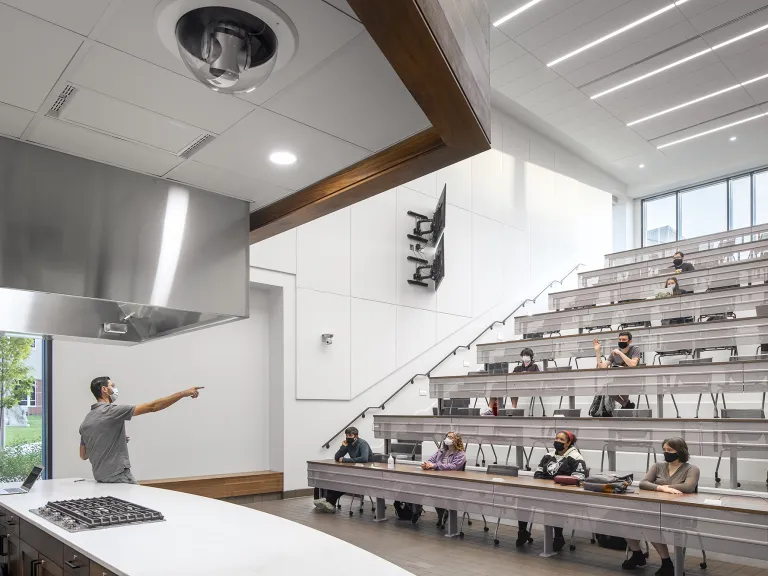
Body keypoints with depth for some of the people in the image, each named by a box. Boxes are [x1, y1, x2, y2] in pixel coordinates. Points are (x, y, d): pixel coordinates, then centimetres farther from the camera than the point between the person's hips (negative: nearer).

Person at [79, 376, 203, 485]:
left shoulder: (86, 421, 11)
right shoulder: (112, 410, -14)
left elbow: (83, 455, 19)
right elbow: (152, 407, -18)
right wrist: (183, 393, -15)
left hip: (102, 478, 9)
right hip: (118, 478, -9)